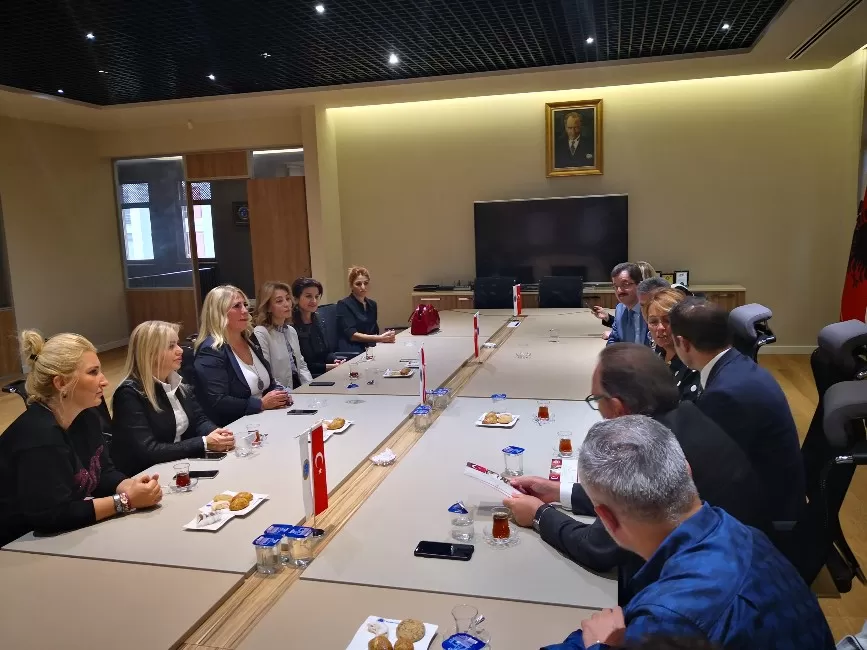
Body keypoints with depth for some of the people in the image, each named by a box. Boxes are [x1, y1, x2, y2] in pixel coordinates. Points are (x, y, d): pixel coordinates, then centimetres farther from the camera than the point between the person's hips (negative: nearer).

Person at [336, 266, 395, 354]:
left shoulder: (372, 305, 18)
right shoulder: (343, 305, -2)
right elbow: (352, 335, -11)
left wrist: (386, 336, -6)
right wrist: (380, 338, -21)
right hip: (352, 352, -6)